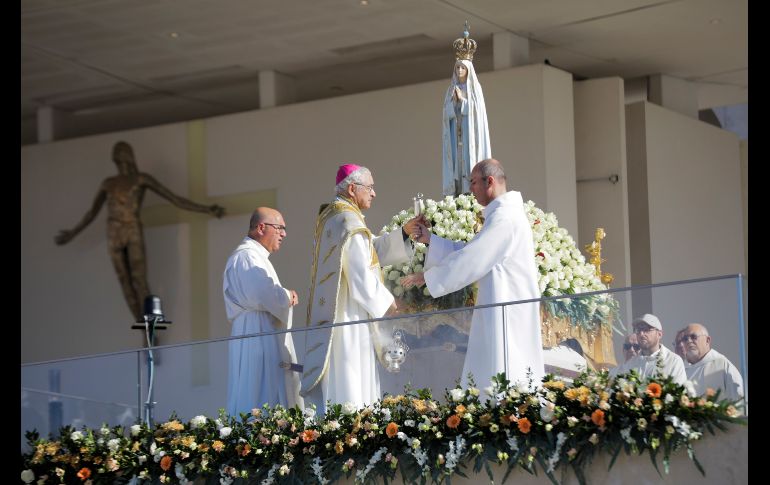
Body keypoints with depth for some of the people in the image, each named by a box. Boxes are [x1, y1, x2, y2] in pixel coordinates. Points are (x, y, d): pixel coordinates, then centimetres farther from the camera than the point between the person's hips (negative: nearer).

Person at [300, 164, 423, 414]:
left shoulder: (329, 217, 17)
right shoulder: (349, 222, -13)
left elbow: (372, 248, 18)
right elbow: (361, 273, -16)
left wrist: (403, 233, 8)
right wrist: (385, 300, -4)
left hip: (328, 316, 10)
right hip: (350, 317, -10)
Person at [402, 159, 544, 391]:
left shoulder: (505, 217, -15)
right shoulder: (501, 214, 18)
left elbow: (471, 259, -17)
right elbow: (469, 250, 19)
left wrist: (427, 276, -10)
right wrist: (429, 239, 14)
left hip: (507, 311, -10)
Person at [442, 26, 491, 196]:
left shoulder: (475, 88, 3)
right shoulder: (452, 89, 15)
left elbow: (478, 108, -6)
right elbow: (447, 112, 9)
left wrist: (462, 99, -8)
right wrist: (453, 100, -9)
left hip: (470, 131, -4)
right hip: (454, 132, 4)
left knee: (469, 161, -11)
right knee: (456, 162, -4)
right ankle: (457, 194, -8)